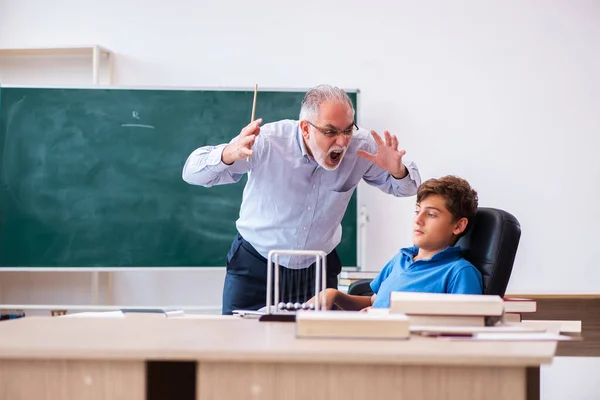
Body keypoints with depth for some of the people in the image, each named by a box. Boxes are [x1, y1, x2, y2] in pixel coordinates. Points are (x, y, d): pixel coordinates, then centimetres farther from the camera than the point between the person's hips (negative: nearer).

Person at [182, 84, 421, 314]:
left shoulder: (361, 147, -15)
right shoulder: (267, 142, -24)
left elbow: (406, 187, -1)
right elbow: (193, 173, -23)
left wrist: (397, 170, -26)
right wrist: (229, 154, -45)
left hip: (318, 270, 2)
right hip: (256, 265, -2)